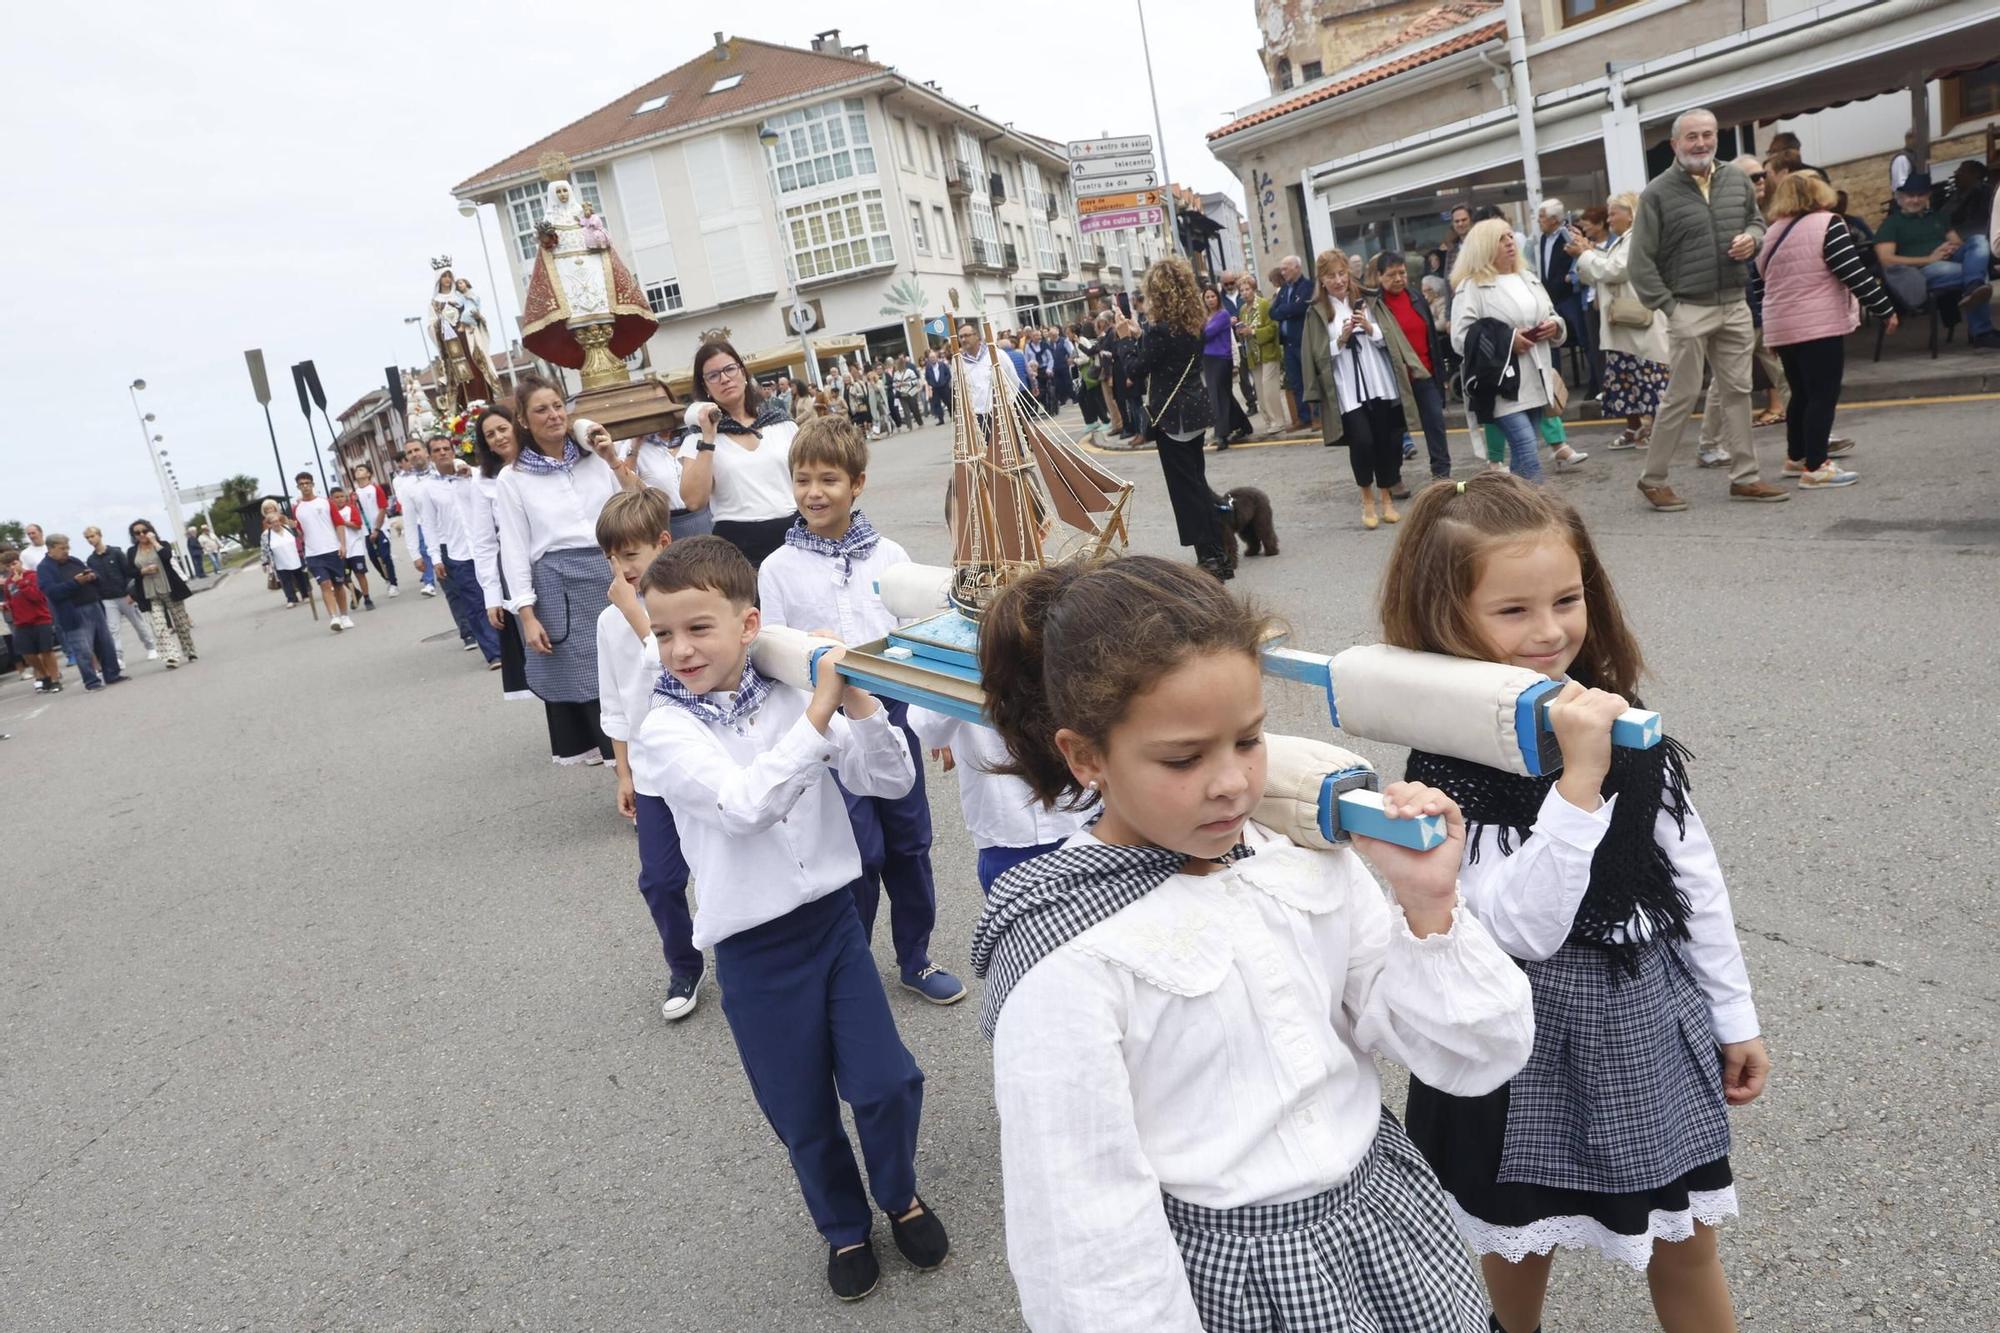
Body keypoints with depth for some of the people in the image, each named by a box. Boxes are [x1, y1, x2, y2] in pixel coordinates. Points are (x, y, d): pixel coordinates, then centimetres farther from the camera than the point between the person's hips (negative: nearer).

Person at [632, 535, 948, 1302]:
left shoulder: (789, 697, -4)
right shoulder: (662, 729, -11)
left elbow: (893, 781, -6)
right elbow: (743, 802, -28)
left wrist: (857, 701, -20)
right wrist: (820, 710, -28)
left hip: (832, 918, 2)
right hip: (753, 949, -1)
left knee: (887, 1082, 1)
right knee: (804, 1115, 12)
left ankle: (901, 1196, 34)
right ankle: (844, 1227, 41)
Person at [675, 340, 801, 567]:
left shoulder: (782, 423, 9)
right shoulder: (698, 436, 3)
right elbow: (693, 500, -11)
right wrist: (708, 438, -12)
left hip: (793, 534, 2)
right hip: (739, 544, -2)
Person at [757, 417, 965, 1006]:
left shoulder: (889, 555, 2)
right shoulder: (778, 568, -2)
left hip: (892, 710, 3)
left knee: (909, 843, 11)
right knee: (860, 852, 0)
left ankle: (915, 959, 30)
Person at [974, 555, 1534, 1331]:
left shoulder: (1308, 854, -9)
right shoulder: (1066, 964, -24)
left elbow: (1477, 1060, -5)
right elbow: (1092, 1256, -19)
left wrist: (1428, 907, -18)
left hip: (1395, 1235, 6)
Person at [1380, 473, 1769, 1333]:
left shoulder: (1622, 721, -6)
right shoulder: (1444, 769, -22)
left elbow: (1694, 877, 4)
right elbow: (1527, 929, -30)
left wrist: (1735, 1017, 11)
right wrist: (1578, 780, -37)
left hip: (1650, 1015, 4)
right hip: (1526, 1033, -4)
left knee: (1685, 1246, 20)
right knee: (1519, 1242, 21)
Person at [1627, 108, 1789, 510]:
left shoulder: (1738, 181, 10)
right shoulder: (1658, 193, -7)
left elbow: (1756, 220, 25)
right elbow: (1640, 262, -10)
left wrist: (1752, 237, 1)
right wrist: (1667, 307, -14)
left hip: (1735, 307, 6)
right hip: (1689, 310, -6)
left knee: (1737, 391, 9)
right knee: (1682, 396, -3)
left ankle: (1745, 477, 16)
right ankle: (1653, 479, 8)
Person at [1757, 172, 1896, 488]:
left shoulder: (1771, 234, 11)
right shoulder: (1826, 224, -9)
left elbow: (1764, 281, 17)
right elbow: (1854, 273, -14)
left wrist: (1771, 329, 24)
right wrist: (1885, 309, -7)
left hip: (1782, 328, 7)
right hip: (1820, 326, -7)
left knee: (1802, 394, 19)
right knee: (1823, 396, -4)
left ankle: (1796, 457, 27)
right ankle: (1815, 467, -6)